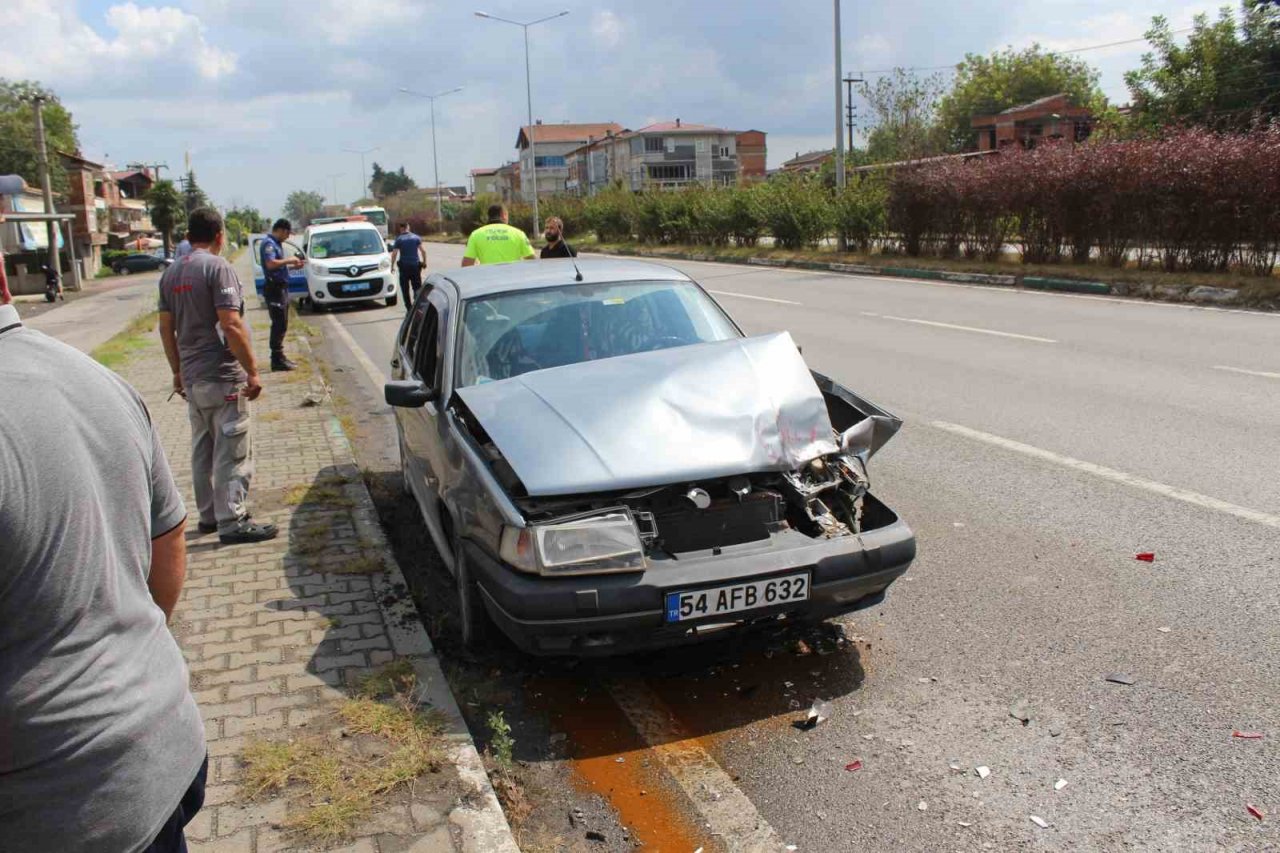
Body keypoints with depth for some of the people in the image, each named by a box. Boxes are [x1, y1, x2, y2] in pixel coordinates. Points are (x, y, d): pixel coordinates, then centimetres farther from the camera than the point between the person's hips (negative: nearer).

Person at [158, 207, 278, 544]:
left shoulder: (171, 274, 10)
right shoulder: (217, 267, -13)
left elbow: (166, 328, 13)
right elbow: (231, 326, -20)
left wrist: (178, 371, 21)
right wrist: (252, 371, -15)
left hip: (191, 376, 8)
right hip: (223, 377, -8)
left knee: (202, 449, 16)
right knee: (232, 452, -3)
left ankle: (208, 514, 25)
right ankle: (232, 522, -1)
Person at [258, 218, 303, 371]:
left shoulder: (276, 244, 18)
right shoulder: (268, 243, -13)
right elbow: (270, 264, -27)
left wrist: (292, 266, 11)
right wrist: (289, 260, -17)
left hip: (281, 288, 10)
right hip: (274, 288, -10)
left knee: (281, 325, 14)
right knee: (279, 325, -9)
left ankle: (279, 357, 20)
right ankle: (277, 360, -7)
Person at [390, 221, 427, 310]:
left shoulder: (399, 239, -2)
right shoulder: (416, 237, 3)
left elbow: (394, 254, -6)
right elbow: (423, 250, -1)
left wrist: (392, 266, 1)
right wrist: (424, 262, 10)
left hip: (404, 266, -2)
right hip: (415, 265, 2)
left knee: (405, 288, 8)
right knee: (417, 287, 8)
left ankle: (409, 308, 7)